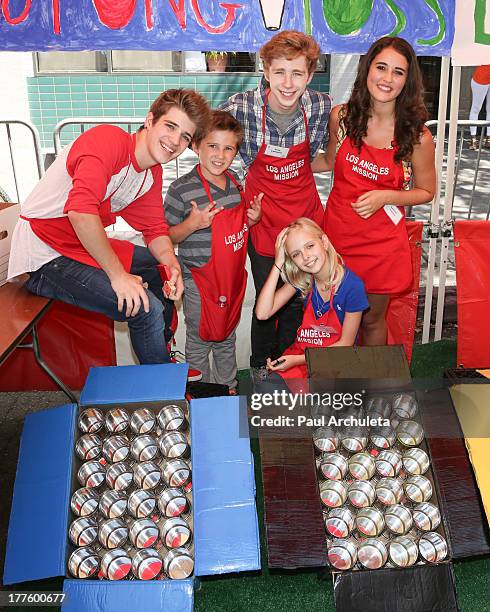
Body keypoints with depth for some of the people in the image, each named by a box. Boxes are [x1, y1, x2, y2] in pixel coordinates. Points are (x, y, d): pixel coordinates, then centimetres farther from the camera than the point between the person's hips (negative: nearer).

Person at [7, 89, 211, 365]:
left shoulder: (153, 173, 6)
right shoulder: (108, 139, -22)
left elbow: (155, 228, 10)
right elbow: (80, 211, -35)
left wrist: (172, 265, -11)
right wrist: (118, 274, -30)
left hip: (85, 247, 10)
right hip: (43, 257, -10)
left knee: (166, 267, 19)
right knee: (148, 309, -20)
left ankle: (163, 356, 34)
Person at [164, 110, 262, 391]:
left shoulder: (235, 181, 2)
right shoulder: (182, 189, -18)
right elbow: (166, 237, -11)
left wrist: (252, 219, -4)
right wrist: (192, 224, -28)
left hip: (232, 276, 6)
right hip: (200, 280, -6)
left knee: (227, 338, 21)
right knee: (200, 341, 10)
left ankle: (228, 387, 40)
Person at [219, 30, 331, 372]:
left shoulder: (321, 107, -14)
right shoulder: (242, 107, -20)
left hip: (305, 218, 2)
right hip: (263, 220, -2)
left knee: (298, 303, 13)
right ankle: (260, 371, 34)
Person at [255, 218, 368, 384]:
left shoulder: (352, 286, -17)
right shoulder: (301, 278, -3)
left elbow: (345, 343, -10)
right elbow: (262, 313, -12)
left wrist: (298, 360, -18)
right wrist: (278, 263, -15)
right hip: (300, 353, 3)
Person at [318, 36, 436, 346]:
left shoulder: (417, 136, -13)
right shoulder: (341, 116, -6)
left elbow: (426, 191, -1)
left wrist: (385, 197, -17)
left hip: (382, 242, -2)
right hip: (337, 232, 2)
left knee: (372, 320, 16)